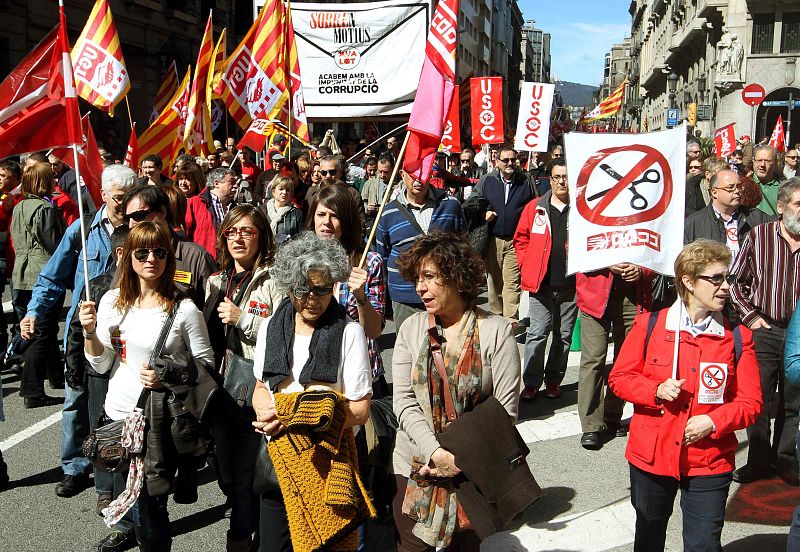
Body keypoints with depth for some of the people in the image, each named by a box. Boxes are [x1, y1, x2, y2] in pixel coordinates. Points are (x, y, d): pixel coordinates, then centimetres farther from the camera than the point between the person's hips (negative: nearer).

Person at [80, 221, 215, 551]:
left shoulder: (184, 309, -12)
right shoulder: (112, 301, 0)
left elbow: (205, 363, -4)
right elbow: (102, 365, 2)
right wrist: (90, 332, -14)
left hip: (160, 419, -4)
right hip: (118, 411, 4)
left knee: (149, 503, 0)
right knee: (122, 487, 24)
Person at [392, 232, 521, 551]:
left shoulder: (496, 331, -9)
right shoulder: (411, 329, -2)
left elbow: (505, 410, -10)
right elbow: (404, 402, -7)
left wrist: (463, 459, -17)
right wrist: (437, 453, -19)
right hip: (414, 469, 2)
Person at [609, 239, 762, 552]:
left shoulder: (737, 337, -3)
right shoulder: (649, 325, -5)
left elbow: (750, 402, -3)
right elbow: (619, 377, -1)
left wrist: (714, 422, -19)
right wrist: (657, 391, -18)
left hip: (709, 463, 0)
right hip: (651, 455, 1)